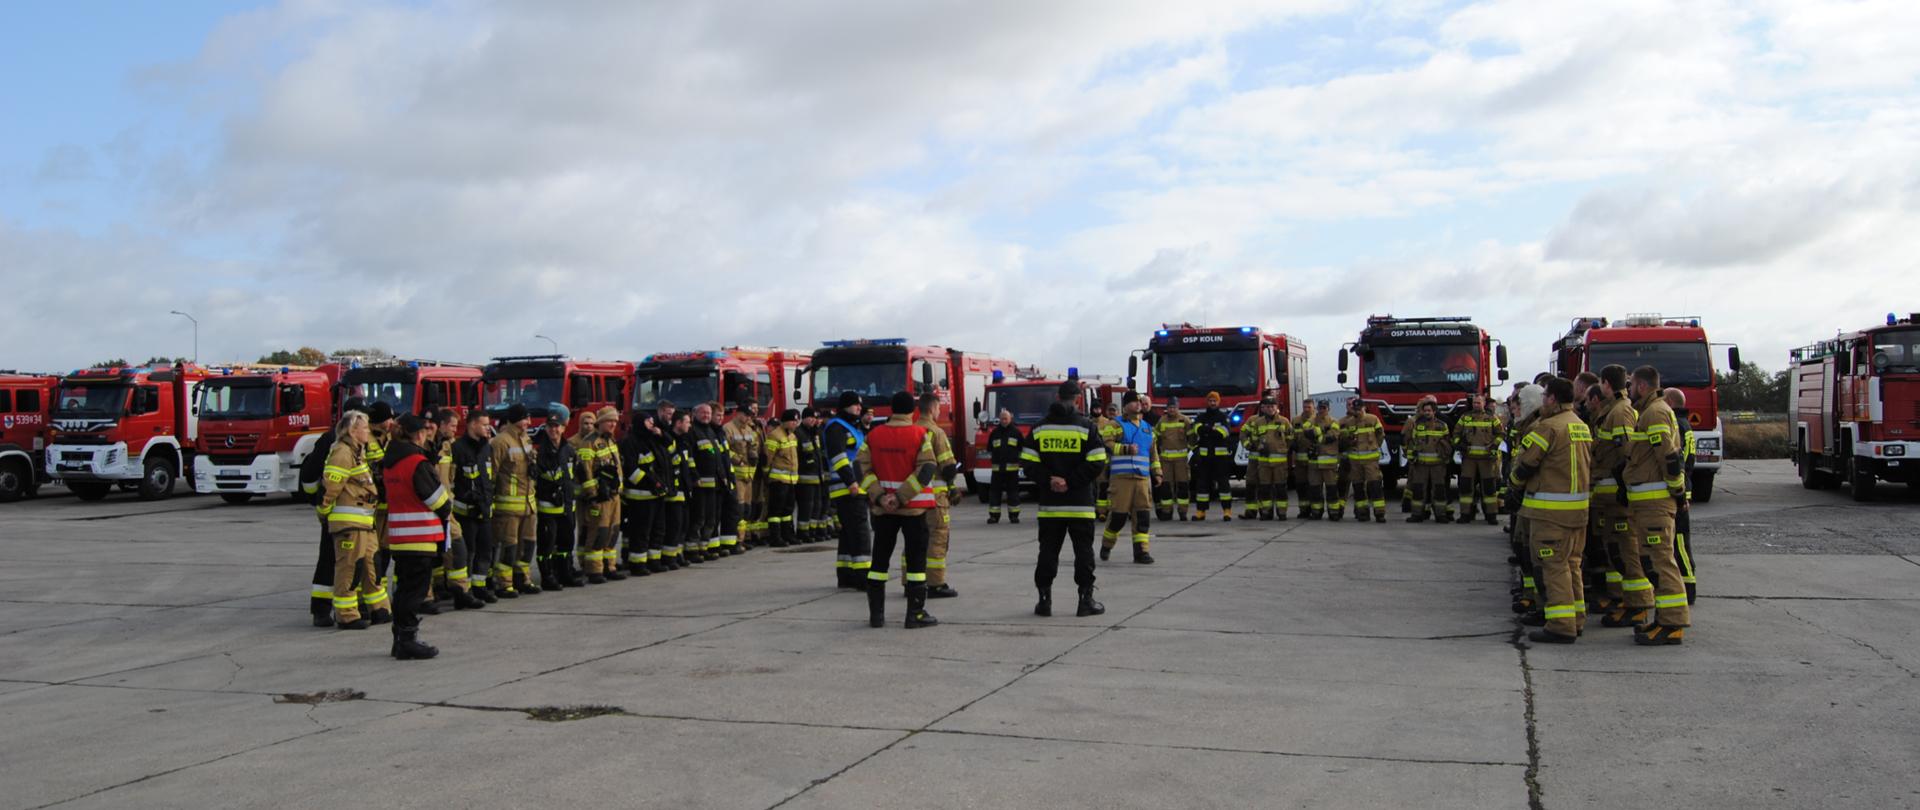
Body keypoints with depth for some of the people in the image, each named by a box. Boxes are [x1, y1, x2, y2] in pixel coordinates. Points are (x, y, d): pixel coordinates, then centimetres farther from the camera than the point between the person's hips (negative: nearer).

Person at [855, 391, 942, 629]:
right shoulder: (921, 435, -8)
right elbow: (927, 470, -15)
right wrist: (901, 497, -15)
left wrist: (878, 496, -9)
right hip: (914, 508, -3)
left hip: (882, 508, 3)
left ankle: (876, 614, 13)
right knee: (915, 558, 5)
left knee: (880, 558, 11)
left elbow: (862, 467, -3)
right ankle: (915, 614, 5)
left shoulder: (874, 435, 2)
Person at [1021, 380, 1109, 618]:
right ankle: (1086, 600, 6)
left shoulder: (1039, 428, 3)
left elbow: (1028, 464, -2)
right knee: (1083, 551, 5)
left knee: (1048, 551, 8)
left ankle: (1044, 600, 8)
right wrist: (1071, 481, -8)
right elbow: (1097, 462, -11)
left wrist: (1048, 481, -4)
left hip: (1049, 503, 2)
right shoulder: (1085, 427, -5)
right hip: (1080, 503, -2)